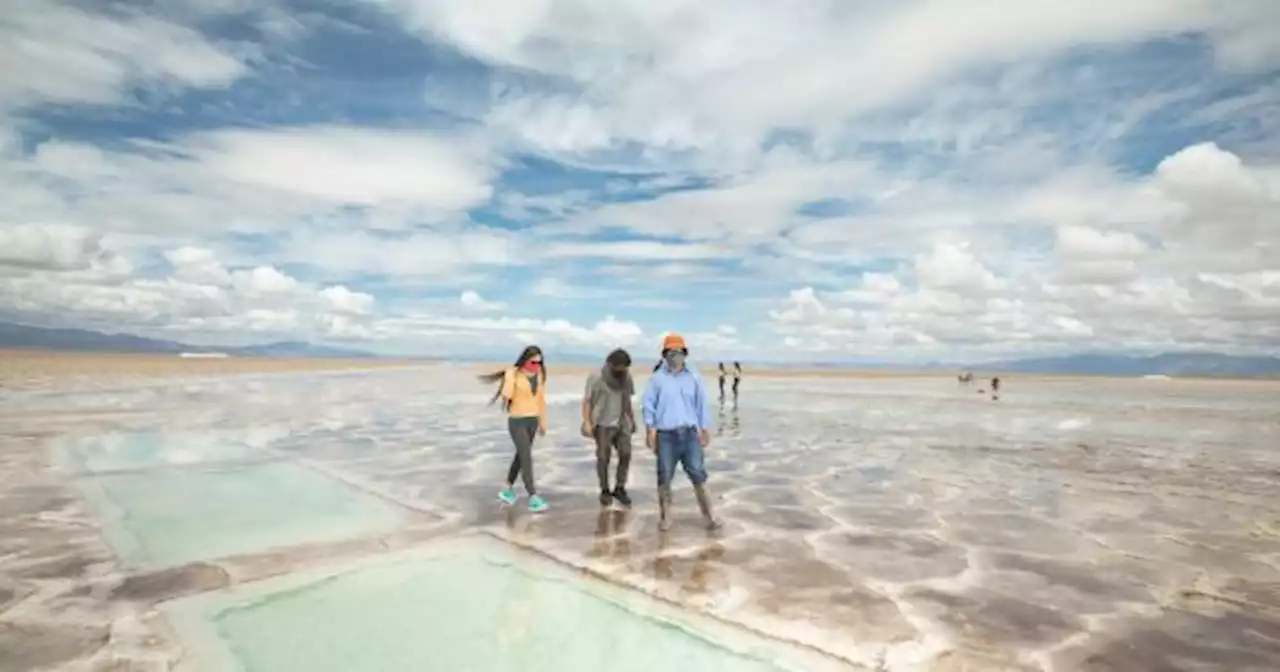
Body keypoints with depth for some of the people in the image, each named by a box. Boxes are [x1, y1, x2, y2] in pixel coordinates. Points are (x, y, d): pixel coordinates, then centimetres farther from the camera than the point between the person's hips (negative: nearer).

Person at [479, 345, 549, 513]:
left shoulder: (539, 375, 3)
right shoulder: (513, 374, -15)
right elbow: (506, 396, -26)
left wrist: (543, 422, 13)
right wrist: (510, 377, -30)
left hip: (532, 420, 6)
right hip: (517, 421, -6)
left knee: (521, 455, 16)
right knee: (527, 458, -11)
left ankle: (508, 489, 35)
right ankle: (533, 498, -6)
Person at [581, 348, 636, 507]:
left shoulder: (626, 377, 3)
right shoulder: (596, 378, -12)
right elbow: (587, 401, -9)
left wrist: (632, 419, 15)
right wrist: (587, 423, -15)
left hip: (622, 423, 4)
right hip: (603, 424, -4)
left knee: (626, 454, -3)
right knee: (603, 458, 1)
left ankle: (619, 488, 12)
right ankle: (605, 491, 16)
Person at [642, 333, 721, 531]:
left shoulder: (694, 378, 7)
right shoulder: (657, 378, 2)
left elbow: (702, 405, 9)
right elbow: (649, 405, 2)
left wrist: (705, 430, 7)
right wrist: (650, 431, -5)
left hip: (689, 433, 1)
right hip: (665, 435, -1)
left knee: (698, 474, 1)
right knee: (665, 477, 6)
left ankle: (709, 516, 10)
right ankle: (665, 517, 18)